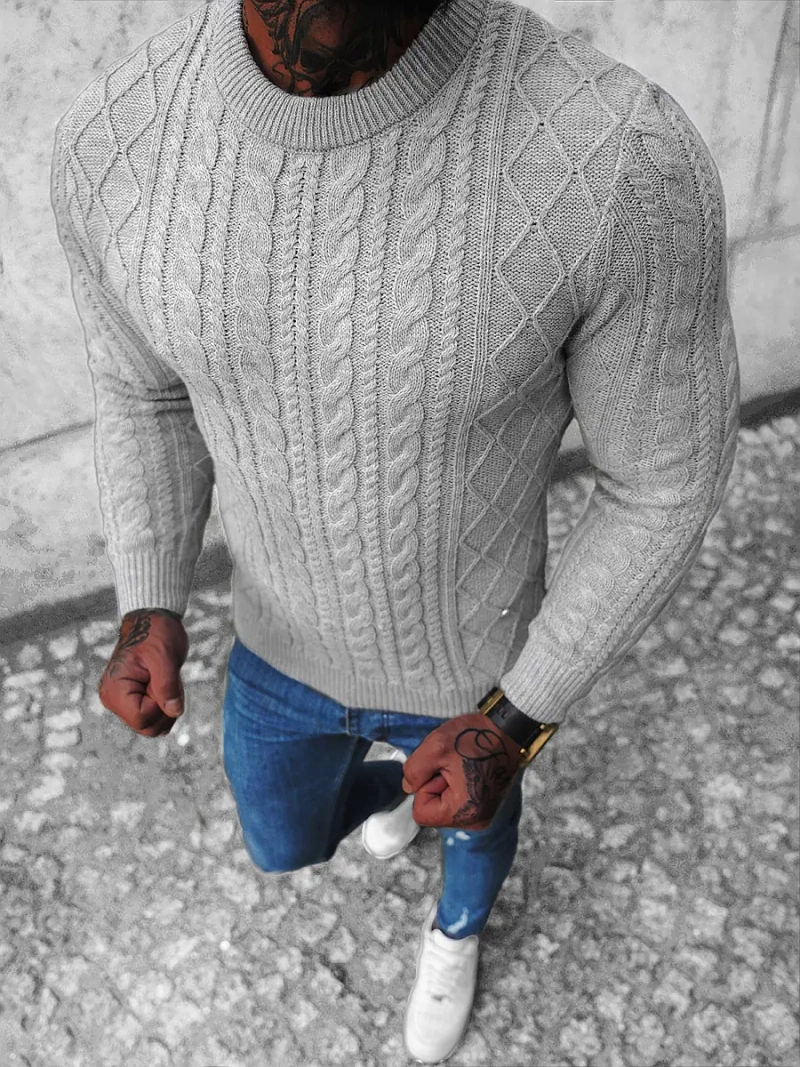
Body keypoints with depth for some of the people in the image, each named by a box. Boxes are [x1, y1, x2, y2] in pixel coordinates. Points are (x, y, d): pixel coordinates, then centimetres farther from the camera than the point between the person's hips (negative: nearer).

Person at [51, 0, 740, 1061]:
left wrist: (515, 727, -22)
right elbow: (148, 392, -4)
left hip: (472, 666, -2)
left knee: (473, 827, 32)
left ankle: (456, 931, 72)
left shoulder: (626, 159, -38)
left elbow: (665, 483, -20)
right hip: (287, 645, 3)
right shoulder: (115, 140, -25)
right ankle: (392, 786, 68)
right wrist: (149, 619, -18)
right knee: (284, 847, 31)